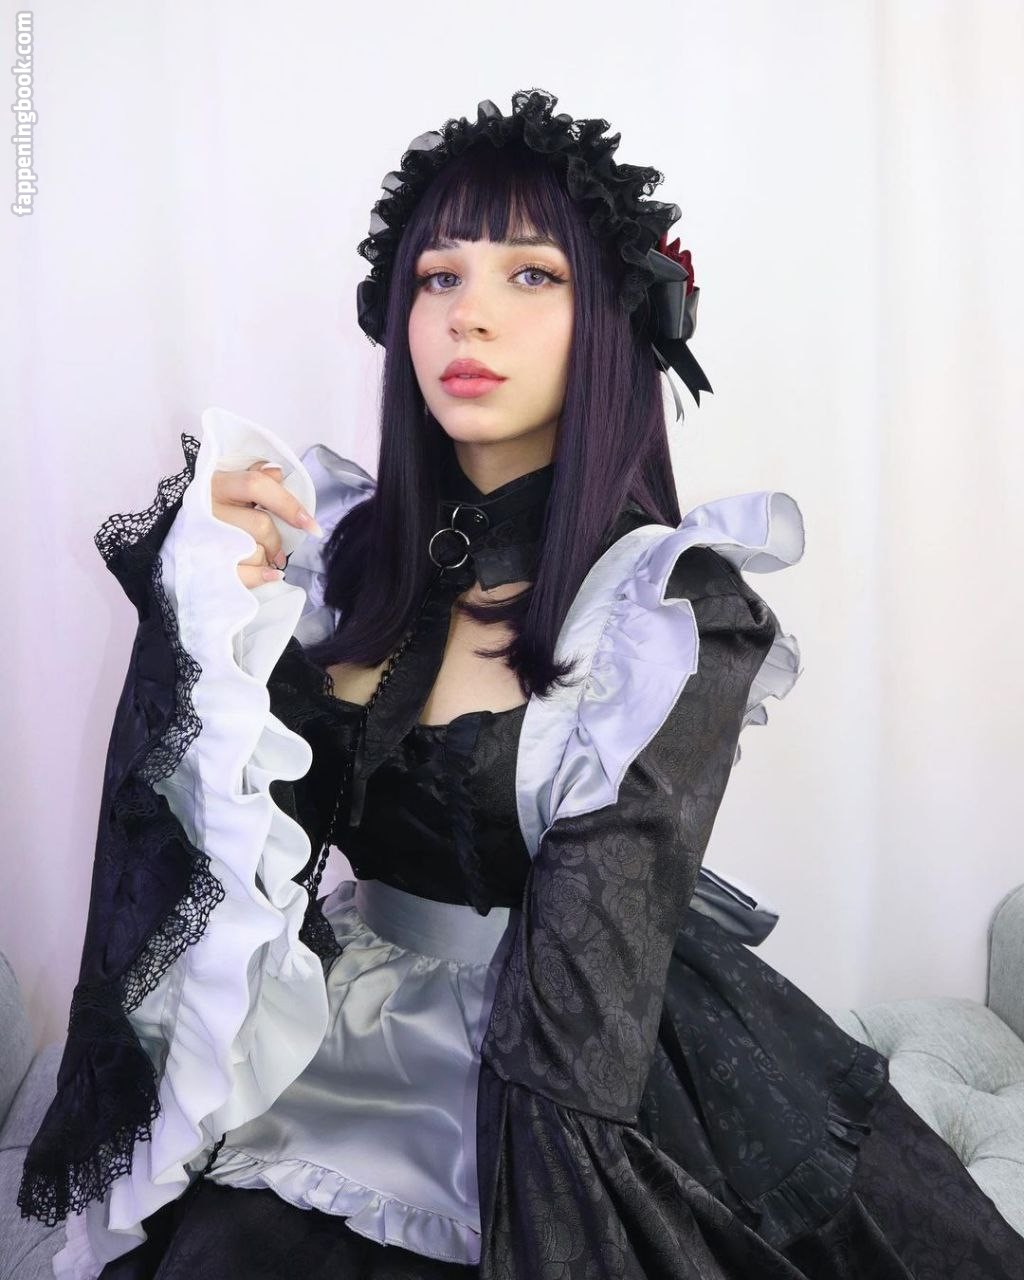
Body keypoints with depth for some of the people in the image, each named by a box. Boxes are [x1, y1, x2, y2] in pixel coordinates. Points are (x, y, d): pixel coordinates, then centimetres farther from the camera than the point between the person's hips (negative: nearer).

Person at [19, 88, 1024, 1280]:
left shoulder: (669, 607, -14)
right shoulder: (337, 541, -1)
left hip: (573, 1064, -2)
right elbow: (215, 828, -2)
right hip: (335, 1046, 3)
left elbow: (589, 979, -19)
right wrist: (205, 605, -16)